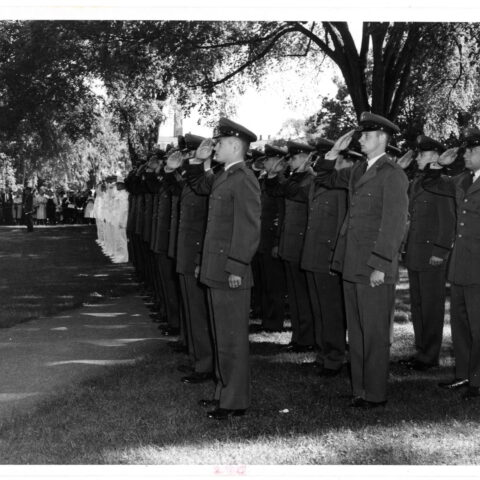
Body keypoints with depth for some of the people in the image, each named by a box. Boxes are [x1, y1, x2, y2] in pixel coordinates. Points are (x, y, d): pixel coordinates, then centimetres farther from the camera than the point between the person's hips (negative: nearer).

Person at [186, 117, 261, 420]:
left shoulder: (244, 180, -16)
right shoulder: (223, 177, 12)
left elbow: (248, 229, -20)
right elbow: (199, 185, 31)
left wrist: (236, 269, -21)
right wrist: (198, 160, 13)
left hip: (231, 273, -10)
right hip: (216, 270, 10)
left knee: (232, 339, -2)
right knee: (222, 337, 17)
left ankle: (236, 402, 7)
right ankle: (226, 392, 27)